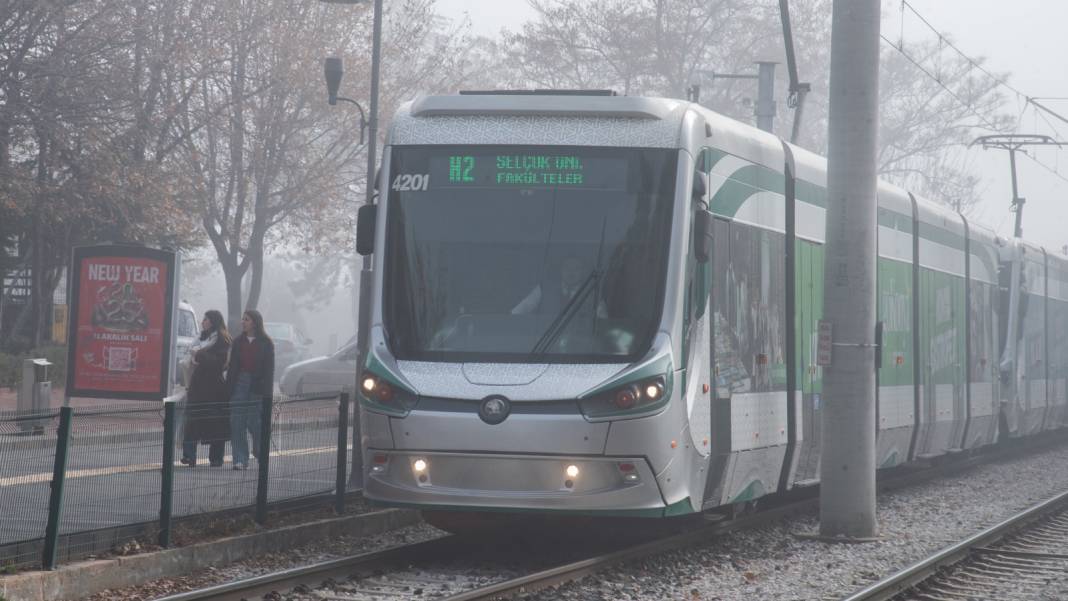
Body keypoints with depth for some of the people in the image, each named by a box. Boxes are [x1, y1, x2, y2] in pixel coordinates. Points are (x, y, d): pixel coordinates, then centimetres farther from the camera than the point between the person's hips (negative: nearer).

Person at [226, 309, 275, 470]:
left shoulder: (266, 343, 0)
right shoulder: (238, 342, 12)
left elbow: (269, 369, -3)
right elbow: (232, 366, 12)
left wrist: (267, 392, -10)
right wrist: (229, 388, 4)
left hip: (257, 387, -4)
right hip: (240, 383, 4)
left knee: (254, 422, -4)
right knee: (237, 423, -3)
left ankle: (261, 454, 20)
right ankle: (240, 459, -1)